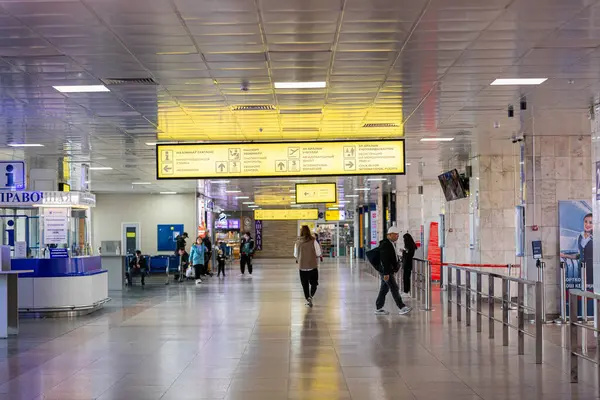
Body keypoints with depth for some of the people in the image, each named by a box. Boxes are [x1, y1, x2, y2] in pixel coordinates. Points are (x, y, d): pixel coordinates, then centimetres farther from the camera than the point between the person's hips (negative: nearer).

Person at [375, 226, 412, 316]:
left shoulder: (390, 244, 15)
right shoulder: (385, 244, -18)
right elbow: (385, 260, -23)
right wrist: (386, 273, -25)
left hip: (389, 271, 10)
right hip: (386, 271, -10)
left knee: (384, 289, 12)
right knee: (394, 288, -8)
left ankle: (378, 309, 16)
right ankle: (402, 308, -7)